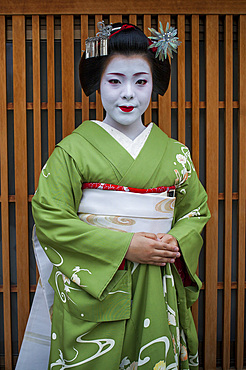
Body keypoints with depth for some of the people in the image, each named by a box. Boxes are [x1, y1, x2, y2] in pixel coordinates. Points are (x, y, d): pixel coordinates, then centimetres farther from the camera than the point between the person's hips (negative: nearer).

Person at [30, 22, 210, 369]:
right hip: (92, 292, -2)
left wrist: (176, 242, -10)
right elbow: (49, 218, -11)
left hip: (157, 292, 3)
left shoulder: (174, 153, 5)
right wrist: (124, 246, -16)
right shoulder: (74, 149, -5)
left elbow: (197, 210, 12)